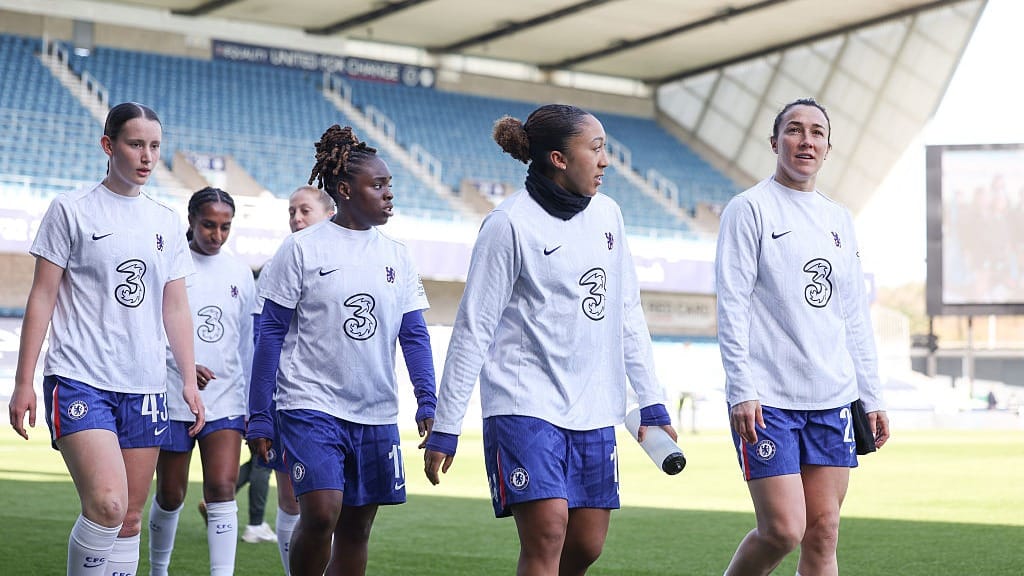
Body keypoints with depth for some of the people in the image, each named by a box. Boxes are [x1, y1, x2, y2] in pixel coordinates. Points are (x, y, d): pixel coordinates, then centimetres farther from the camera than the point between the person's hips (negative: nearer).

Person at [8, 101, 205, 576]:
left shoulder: (167, 223, 14)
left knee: (130, 518, 5)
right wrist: (23, 382, -4)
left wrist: (190, 379, 12)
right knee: (107, 504, -22)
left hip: (145, 387, 5)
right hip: (79, 381, -5)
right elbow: (42, 297, -1)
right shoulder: (71, 210, 0)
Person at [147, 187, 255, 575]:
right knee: (170, 496, 8)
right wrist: (183, 365, -21)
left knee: (222, 489, -11)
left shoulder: (240, 274, 9)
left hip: (226, 401, 2)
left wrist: (251, 405, 16)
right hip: (173, 399, -2)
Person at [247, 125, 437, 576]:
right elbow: (272, 333, -2)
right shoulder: (302, 248, -3)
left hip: (377, 415, 5)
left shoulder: (396, 256, 8)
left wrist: (428, 402, -3)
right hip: (312, 405, -4)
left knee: (356, 528, 7)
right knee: (321, 514, -19)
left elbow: (414, 335, 10)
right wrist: (259, 416, -4)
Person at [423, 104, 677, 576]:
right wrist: (445, 428, -8)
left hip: (594, 410, 6)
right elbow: (473, 328, -8)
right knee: (547, 532, -17)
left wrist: (652, 402, 13)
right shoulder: (510, 223, -9)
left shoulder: (606, 214, 10)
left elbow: (628, 314, 17)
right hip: (526, 402, -6)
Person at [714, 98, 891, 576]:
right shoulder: (750, 208, -2)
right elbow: (731, 305, -9)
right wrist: (742, 390, -16)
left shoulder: (839, 220, 16)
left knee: (823, 533, 3)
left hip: (832, 399, 6)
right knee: (783, 530, -11)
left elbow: (855, 316, 18)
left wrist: (871, 396, 14)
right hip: (767, 398, -6)